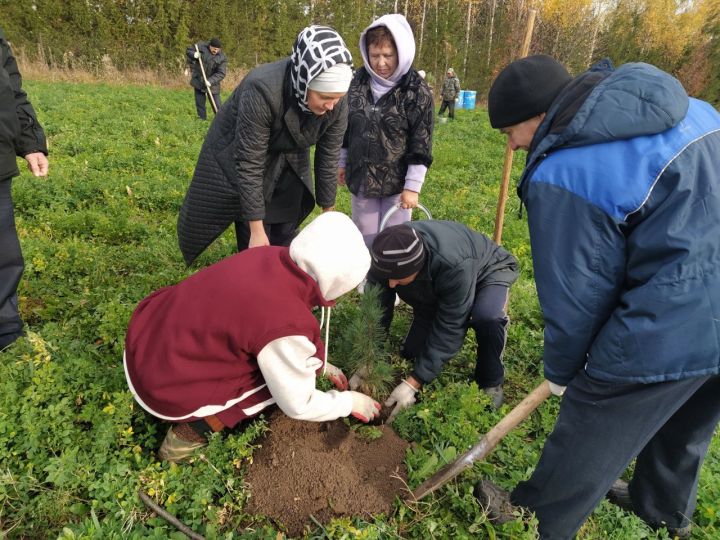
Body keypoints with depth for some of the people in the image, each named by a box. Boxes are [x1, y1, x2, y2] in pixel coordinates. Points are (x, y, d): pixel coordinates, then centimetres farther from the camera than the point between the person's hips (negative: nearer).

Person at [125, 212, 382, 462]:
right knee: (285, 372, -2)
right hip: (164, 386, -7)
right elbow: (297, 405, -12)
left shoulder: (271, 256, -8)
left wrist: (319, 365, 17)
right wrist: (349, 402, 5)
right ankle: (194, 428, 1)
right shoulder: (287, 325, -29)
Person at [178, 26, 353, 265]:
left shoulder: (336, 101, -23)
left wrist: (329, 213, -3)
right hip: (240, 156, -4)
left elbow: (328, 156, -10)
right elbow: (249, 165, -31)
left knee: (286, 240, 8)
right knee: (257, 251, -4)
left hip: (290, 163, 4)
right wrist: (257, 230, -27)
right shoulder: (262, 90, -37)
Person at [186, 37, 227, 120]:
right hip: (198, 81, 3)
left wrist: (211, 81, -28)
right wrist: (193, 54, -17)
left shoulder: (222, 58, -13)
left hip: (212, 85, -3)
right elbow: (189, 50, 6)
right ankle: (202, 119, 20)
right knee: (199, 103, 9)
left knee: (216, 104, -4)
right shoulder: (201, 46, -7)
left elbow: (221, 73, -17)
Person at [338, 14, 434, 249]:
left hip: (397, 182, -4)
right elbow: (345, 126, 11)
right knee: (364, 238, 14)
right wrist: (342, 163, 13)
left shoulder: (417, 91, -12)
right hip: (360, 178, 4)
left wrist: (412, 187, -13)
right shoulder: (358, 81, 0)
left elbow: (421, 145, -11)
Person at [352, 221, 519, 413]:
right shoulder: (385, 258, -31)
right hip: (435, 290, 5)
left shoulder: (455, 265, -46)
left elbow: (449, 328, -38)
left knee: (487, 318, -38)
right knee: (411, 355, -2)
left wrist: (413, 383, -37)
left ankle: (491, 384, -11)